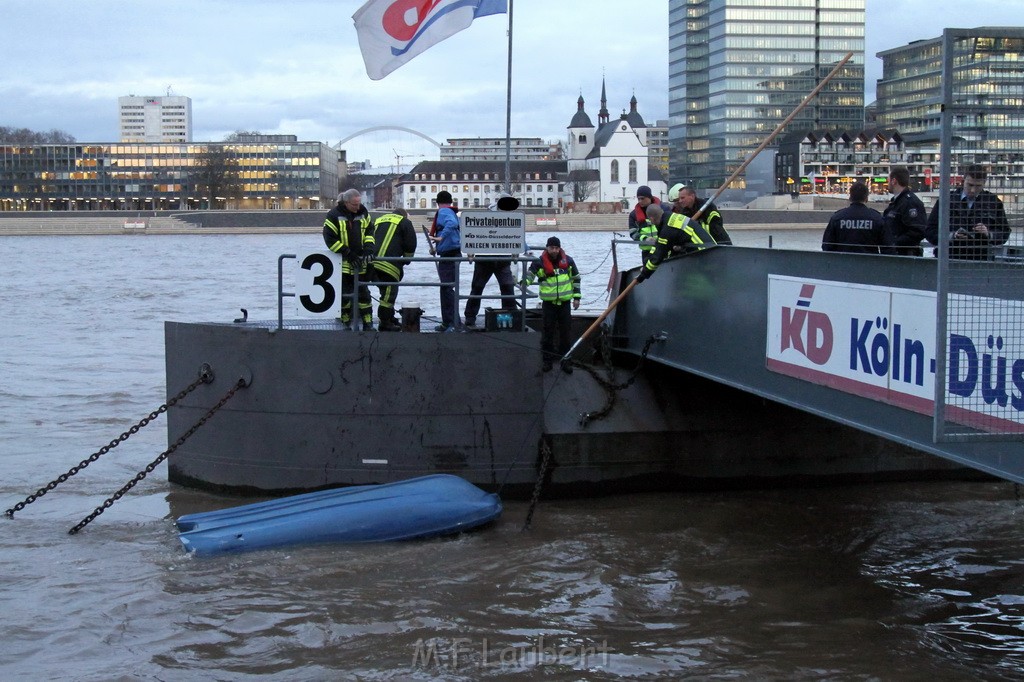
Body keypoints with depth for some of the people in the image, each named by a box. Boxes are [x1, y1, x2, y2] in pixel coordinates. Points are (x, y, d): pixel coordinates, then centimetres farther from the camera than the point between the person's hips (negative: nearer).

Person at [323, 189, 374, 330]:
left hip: (360, 261, 4)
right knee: (344, 294, 2)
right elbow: (329, 238, -13)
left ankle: (368, 323, 10)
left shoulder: (363, 212, 2)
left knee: (363, 292, 6)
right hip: (342, 262, -4)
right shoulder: (334, 215, -12)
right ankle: (346, 322, 13)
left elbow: (369, 231, 11)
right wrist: (347, 253, -16)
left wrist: (368, 247, -6)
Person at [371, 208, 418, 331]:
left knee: (387, 292, 18)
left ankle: (390, 319, 25)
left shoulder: (377, 221, 28)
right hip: (388, 264, -7)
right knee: (389, 292, -1)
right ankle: (385, 323, -1)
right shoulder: (404, 222, 10)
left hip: (373, 262, 7)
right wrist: (406, 260, 20)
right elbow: (410, 244, 6)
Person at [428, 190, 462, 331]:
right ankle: (447, 322, 23)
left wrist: (441, 237, -35)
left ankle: (454, 323, -16)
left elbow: (452, 223, -29)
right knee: (445, 288, 17)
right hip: (453, 254, 11)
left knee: (447, 288, -13)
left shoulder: (443, 212, -10)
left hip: (448, 256, -11)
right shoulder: (452, 212, 20)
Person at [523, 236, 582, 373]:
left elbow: (576, 278, 11)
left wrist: (576, 297, 8)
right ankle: (548, 360, 14)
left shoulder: (568, 260, 2)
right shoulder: (540, 262, -7)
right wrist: (525, 282, -38)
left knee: (565, 333, 6)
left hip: (564, 302, 2)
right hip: (548, 302, -2)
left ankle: (565, 361, 15)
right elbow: (530, 273, -15)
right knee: (547, 332, 3)